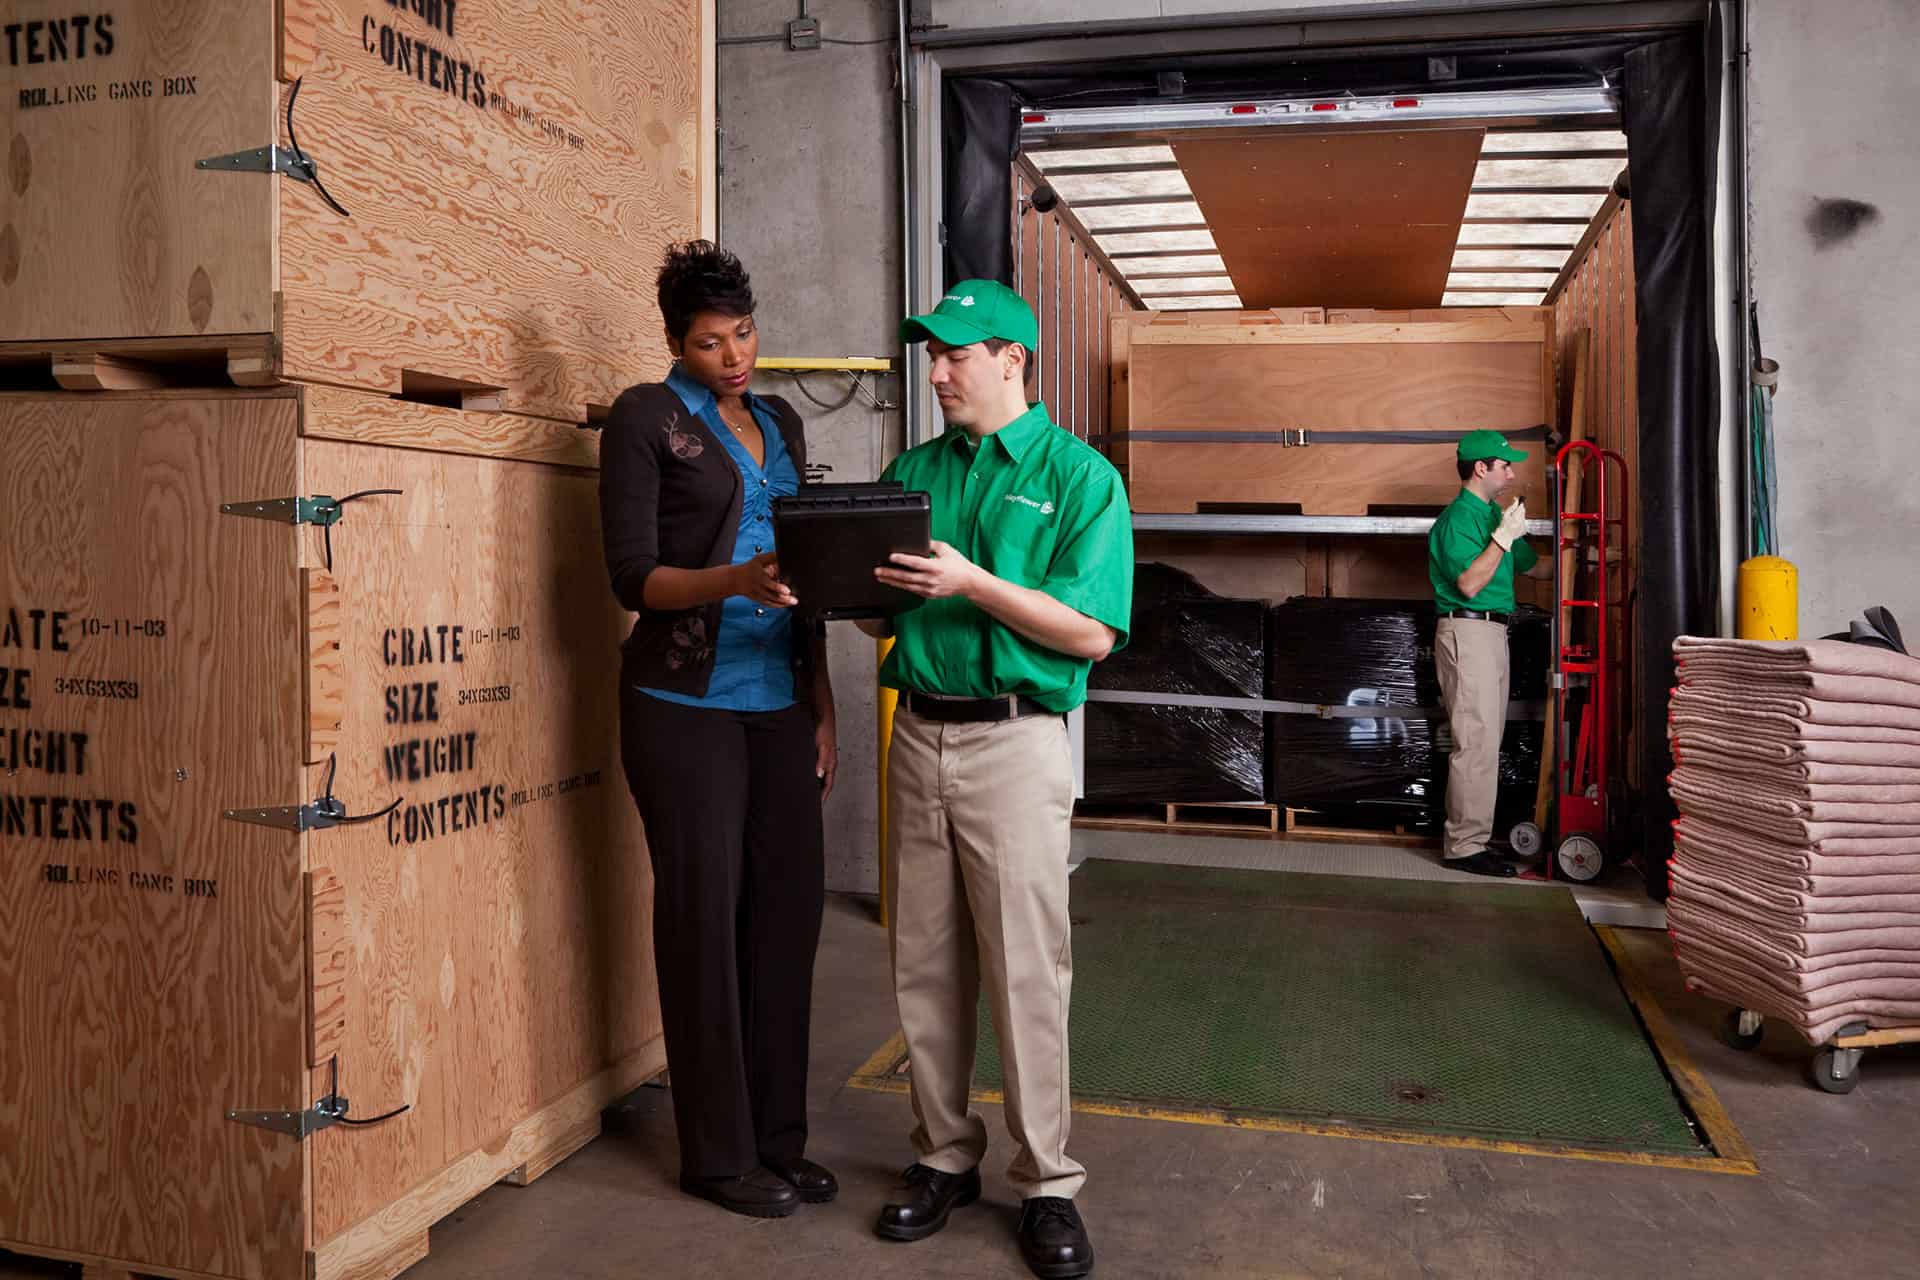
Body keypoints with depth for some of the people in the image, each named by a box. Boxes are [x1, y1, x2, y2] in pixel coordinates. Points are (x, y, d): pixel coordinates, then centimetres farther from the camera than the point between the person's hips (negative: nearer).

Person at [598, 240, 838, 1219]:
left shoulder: (781, 425, 16)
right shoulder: (645, 417, -2)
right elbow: (632, 575, -9)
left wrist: (822, 706, 14)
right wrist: (733, 582, -26)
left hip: (778, 703, 6)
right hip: (686, 706, -6)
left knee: (788, 908, 6)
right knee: (705, 917, 1)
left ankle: (778, 1138, 21)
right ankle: (719, 1155, 15)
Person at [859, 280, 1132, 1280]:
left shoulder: (1077, 475, -3)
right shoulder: (913, 471, 12)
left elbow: (1091, 634, -11)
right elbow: (884, 615, 15)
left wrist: (972, 582, -21)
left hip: (1014, 740, -5)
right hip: (917, 735, 5)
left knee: (1026, 971, -1)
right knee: (925, 966, 11)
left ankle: (1045, 1183, 14)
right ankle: (944, 1158, 27)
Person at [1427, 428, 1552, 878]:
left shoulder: (1493, 516, 18)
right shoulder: (1458, 518, -12)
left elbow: (1534, 566, 26)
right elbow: (1470, 583, -21)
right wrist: (1504, 537, -22)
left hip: (1492, 634, 10)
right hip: (1468, 631, -10)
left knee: (1485, 741, 12)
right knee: (1476, 743, -11)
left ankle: (1471, 834, 18)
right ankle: (1466, 846, -7)